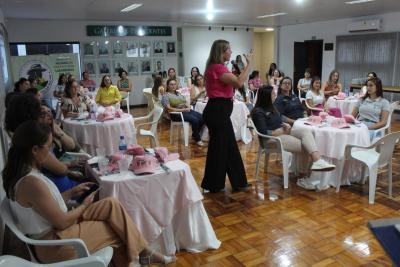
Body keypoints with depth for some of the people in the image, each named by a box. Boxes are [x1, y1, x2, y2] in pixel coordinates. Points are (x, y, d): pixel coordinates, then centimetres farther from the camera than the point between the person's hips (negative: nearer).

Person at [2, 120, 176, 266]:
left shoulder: (20, 172, 2)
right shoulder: (31, 183, -29)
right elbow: (62, 222, -22)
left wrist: (71, 193, 6)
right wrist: (85, 205, -6)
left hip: (51, 229, 9)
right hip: (54, 244, -8)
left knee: (112, 205, 1)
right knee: (117, 228, 0)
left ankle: (143, 253, 8)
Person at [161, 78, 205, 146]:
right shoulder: (166, 95, -1)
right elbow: (168, 109, -13)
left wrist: (188, 107, -3)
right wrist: (182, 110, -16)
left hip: (186, 110, 7)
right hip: (176, 114, -7)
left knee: (202, 118, -14)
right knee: (195, 120, -28)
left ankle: (195, 135, 7)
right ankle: (197, 139, -8)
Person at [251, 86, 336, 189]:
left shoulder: (271, 107, 19)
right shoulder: (258, 112, -8)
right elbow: (264, 133, -16)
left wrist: (286, 125, -1)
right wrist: (282, 131, -13)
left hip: (283, 132, 8)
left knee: (306, 131, -24)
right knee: (305, 146, -23)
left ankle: (317, 160, -41)